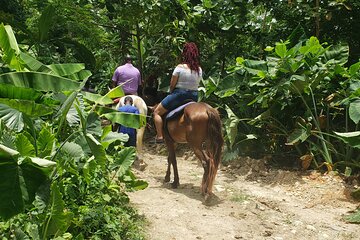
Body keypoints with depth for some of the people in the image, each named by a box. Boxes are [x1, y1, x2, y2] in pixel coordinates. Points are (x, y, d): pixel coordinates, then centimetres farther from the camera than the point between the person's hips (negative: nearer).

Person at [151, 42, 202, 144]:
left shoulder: (180, 67, -14)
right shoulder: (199, 69, 1)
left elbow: (172, 85, -8)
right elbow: (196, 84, 8)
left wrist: (172, 93, 11)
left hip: (179, 94, -6)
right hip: (194, 97, 6)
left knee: (157, 112, 6)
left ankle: (159, 137, -3)